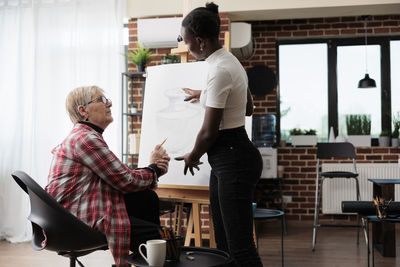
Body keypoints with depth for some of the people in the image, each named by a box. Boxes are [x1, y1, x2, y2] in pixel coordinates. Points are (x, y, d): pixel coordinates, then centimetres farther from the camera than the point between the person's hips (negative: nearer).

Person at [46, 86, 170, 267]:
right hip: (78, 220, -11)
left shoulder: (83, 136, 17)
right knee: (151, 232, -12)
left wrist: (154, 168, -1)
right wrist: (154, 168, 3)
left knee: (148, 198, 8)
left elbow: (117, 177, 11)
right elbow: (125, 180, -16)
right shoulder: (85, 138, -17)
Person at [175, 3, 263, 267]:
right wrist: (207, 96, 26)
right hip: (229, 157, 11)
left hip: (233, 159, -11)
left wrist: (192, 156, 3)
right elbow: (248, 108, 24)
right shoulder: (230, 60, 12)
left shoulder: (220, 70, -20)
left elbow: (209, 131, -17)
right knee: (224, 243, 16)